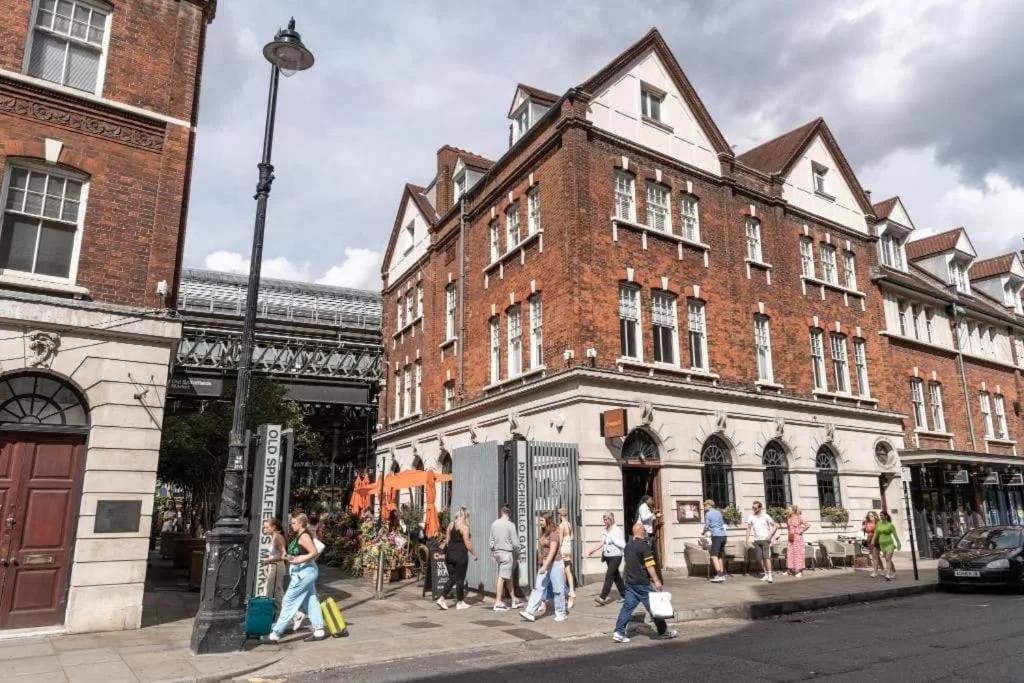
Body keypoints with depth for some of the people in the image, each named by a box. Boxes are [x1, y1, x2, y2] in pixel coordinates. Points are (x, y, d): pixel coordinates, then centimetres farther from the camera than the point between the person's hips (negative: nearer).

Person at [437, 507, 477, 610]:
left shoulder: (451, 525, 9)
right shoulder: (464, 526, -10)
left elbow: (447, 540, 13)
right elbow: (467, 543, -12)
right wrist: (474, 553, -1)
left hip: (449, 554, 6)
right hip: (460, 555, -6)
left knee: (452, 578, 13)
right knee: (460, 579, 5)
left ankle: (442, 599, 3)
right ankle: (460, 602, 12)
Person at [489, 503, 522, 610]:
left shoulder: (494, 524, 2)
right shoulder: (510, 525, -14)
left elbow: (491, 540, 10)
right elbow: (515, 542, -12)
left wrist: (493, 553, 20)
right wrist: (517, 550, 6)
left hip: (497, 552, 6)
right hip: (507, 553, -6)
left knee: (509, 577, 16)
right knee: (502, 577, -3)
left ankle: (514, 600, 25)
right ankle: (498, 603, 0)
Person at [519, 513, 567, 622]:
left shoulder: (553, 534, -15)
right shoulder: (544, 533, 11)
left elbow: (552, 551, -22)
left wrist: (545, 566, -28)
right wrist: (541, 565, 18)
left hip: (555, 564, -8)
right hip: (545, 564, 8)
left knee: (558, 589, 3)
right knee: (538, 588, 0)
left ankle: (561, 613, 16)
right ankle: (530, 612, -4)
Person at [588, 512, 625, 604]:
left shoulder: (618, 530, -12)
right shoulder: (605, 531, 7)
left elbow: (623, 545, -12)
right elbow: (602, 543, 13)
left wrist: (613, 539, -23)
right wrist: (593, 549, 5)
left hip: (615, 556, -7)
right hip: (607, 556, 7)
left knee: (609, 576, -12)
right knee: (616, 576, 14)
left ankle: (602, 598, -14)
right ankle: (624, 595, 25)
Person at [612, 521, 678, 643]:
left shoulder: (628, 546, 11)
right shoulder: (644, 546, -14)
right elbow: (650, 566, -18)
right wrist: (656, 580, -13)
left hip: (630, 582, 7)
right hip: (642, 583, -7)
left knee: (627, 607, 6)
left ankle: (619, 632, 1)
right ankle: (663, 631, 18)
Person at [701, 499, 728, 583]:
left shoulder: (708, 514, -4)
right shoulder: (719, 512, 16)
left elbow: (706, 527, -3)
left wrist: (703, 532, 19)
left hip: (716, 536, -7)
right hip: (723, 535, 7)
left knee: (714, 555, -6)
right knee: (720, 556, 13)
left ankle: (719, 575, -14)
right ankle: (722, 575, 13)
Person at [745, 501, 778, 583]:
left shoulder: (765, 516, -4)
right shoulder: (751, 517, 4)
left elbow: (775, 526, -2)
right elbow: (749, 528, 6)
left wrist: (771, 534, -11)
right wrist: (747, 539, -3)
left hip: (765, 539, -4)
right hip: (757, 540, 4)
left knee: (766, 557, -13)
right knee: (760, 558, 4)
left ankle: (770, 576, -13)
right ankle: (766, 574, 17)